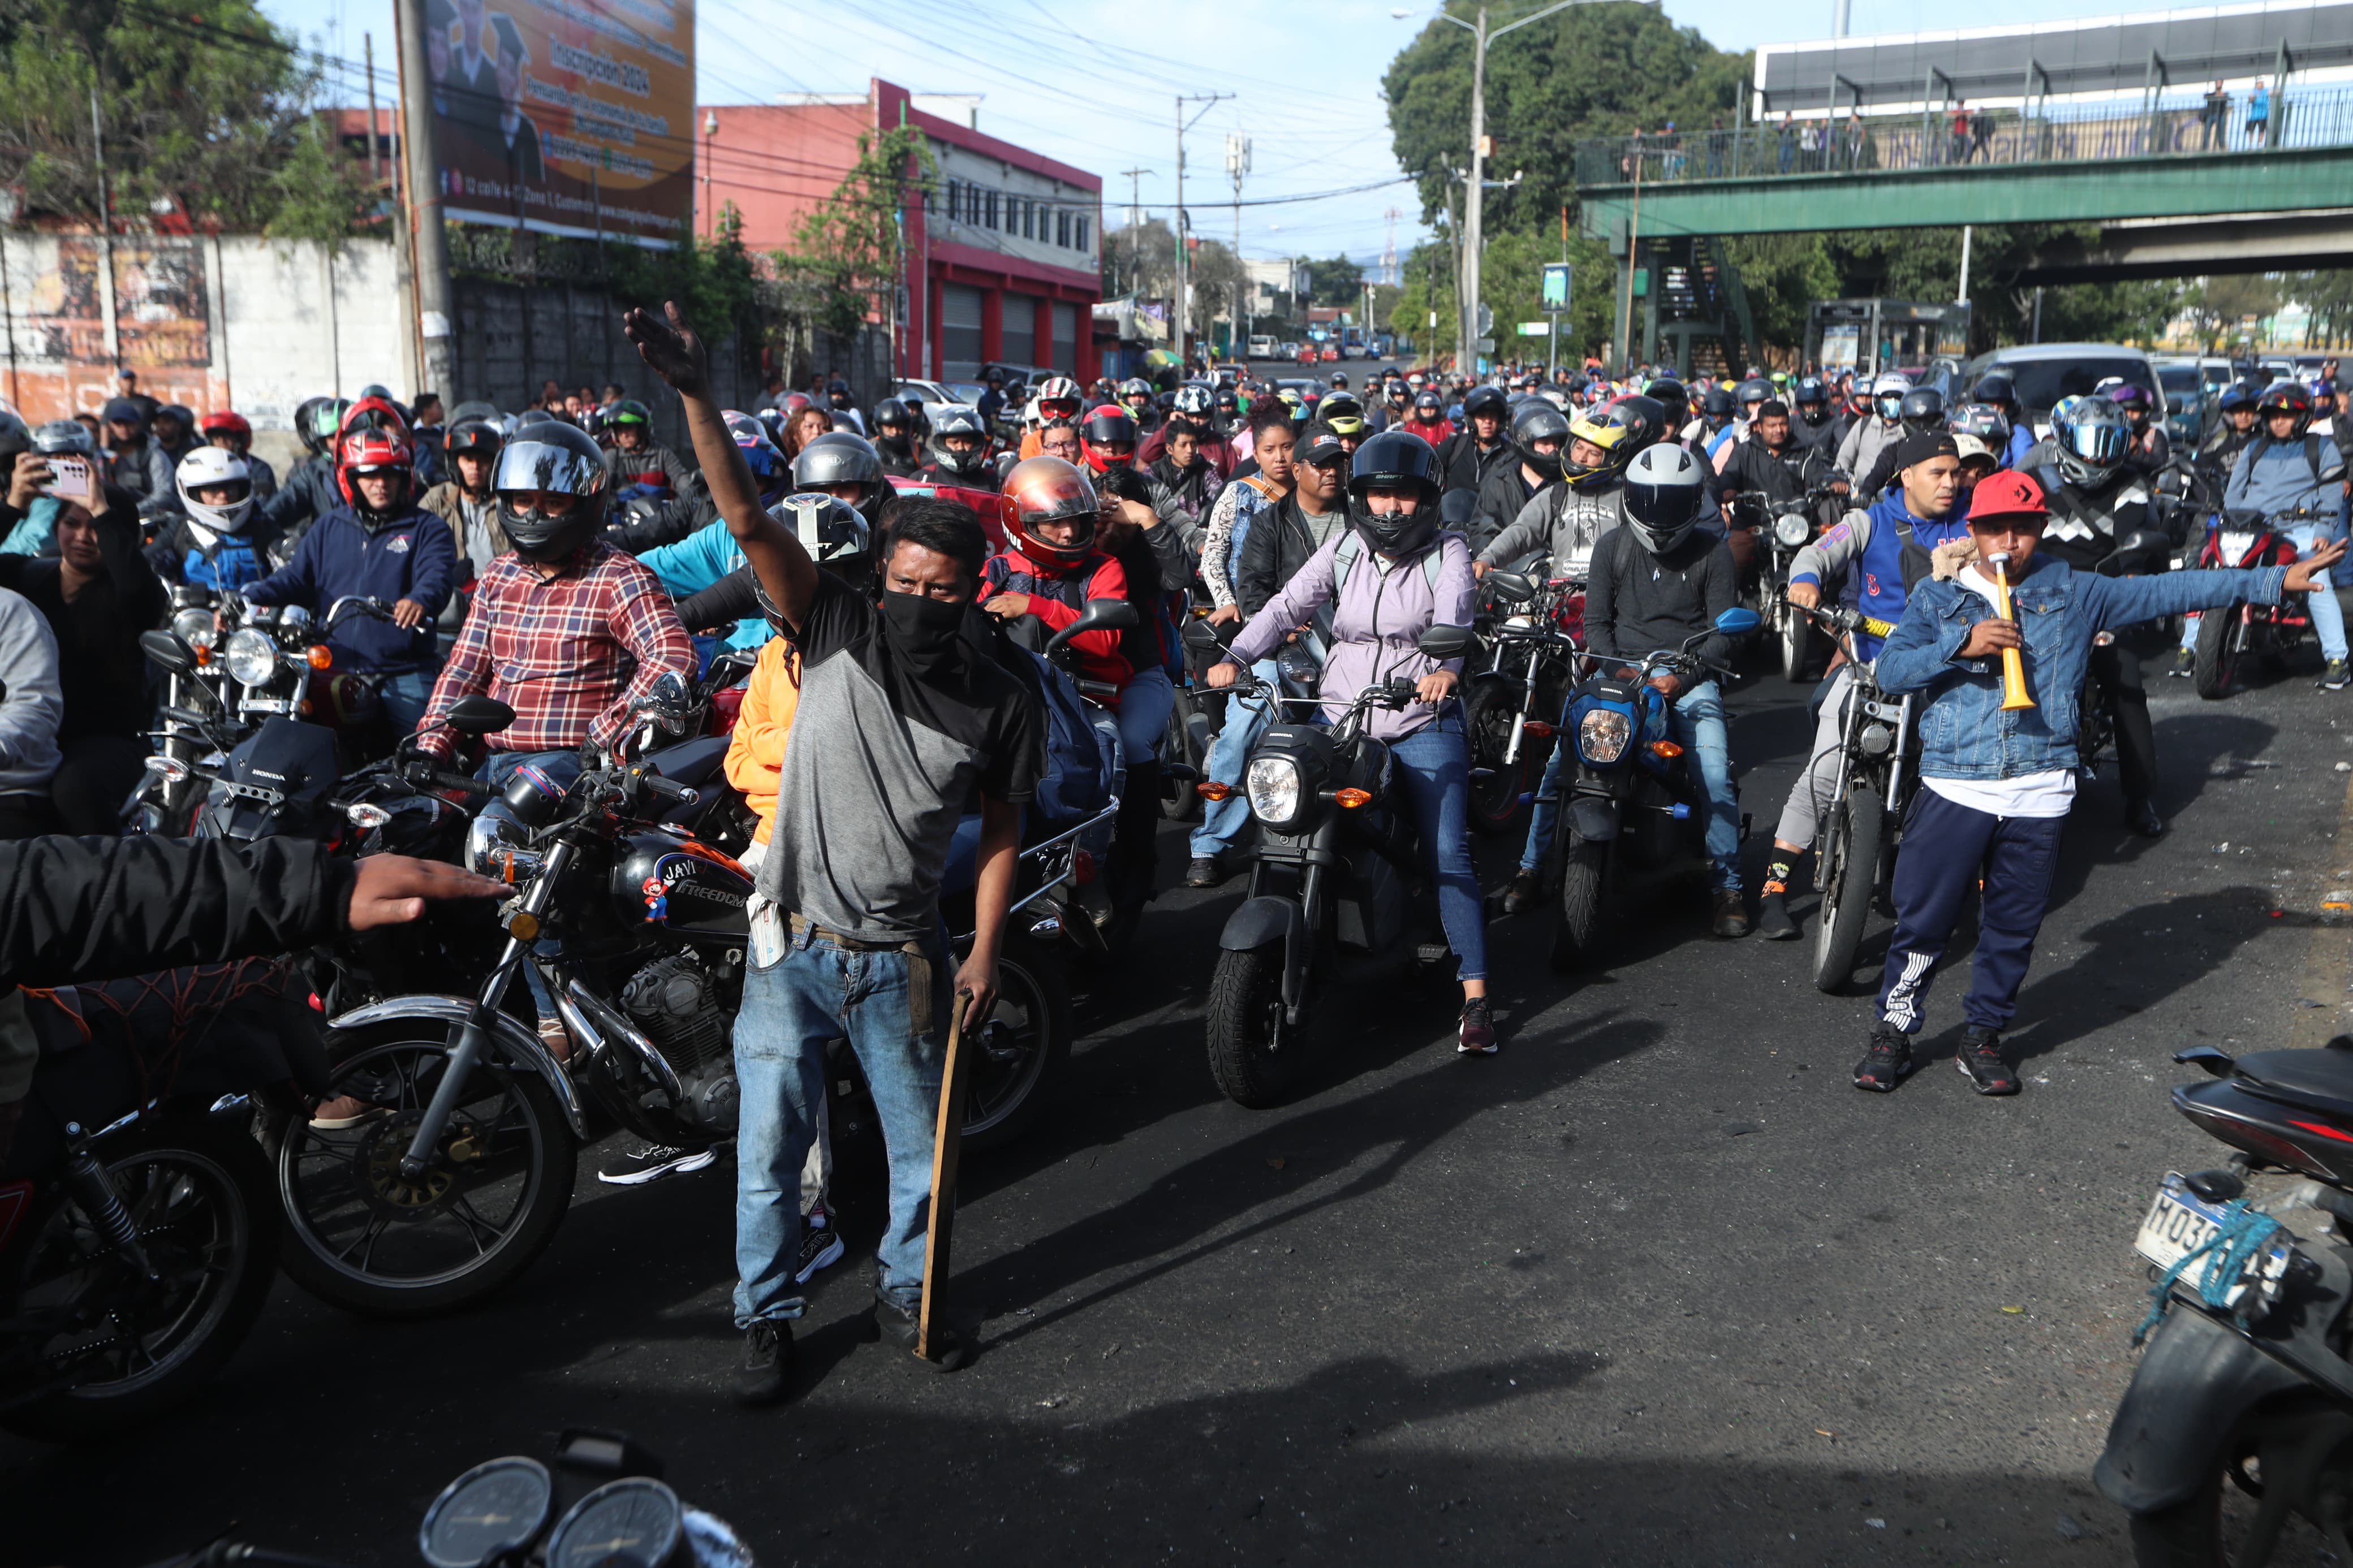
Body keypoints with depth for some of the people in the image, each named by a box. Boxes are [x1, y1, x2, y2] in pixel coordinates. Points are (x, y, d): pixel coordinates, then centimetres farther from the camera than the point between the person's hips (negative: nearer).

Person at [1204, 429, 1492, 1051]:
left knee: (1448, 856, -8)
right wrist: (1235, 657, -20)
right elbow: (1287, 605, -3)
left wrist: (1446, 668, -41)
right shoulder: (1343, 548, 8)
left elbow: (1454, 614, -19)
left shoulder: (1447, 552, 0)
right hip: (1341, 717, 3)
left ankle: (1475, 997, -5)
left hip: (1424, 722, -3)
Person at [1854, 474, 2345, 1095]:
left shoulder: (2074, 594, 9)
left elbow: (2169, 591, 9)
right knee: (1921, 921, 0)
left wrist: (2276, 579, 7)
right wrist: (1962, 644, -18)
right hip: (1954, 792, -2)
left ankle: (1984, 1035, 25)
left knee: (2013, 928, 9)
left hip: (2038, 795, 2)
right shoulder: (1937, 598, 5)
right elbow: (1890, 670, -6)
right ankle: (1892, 1032, 15)